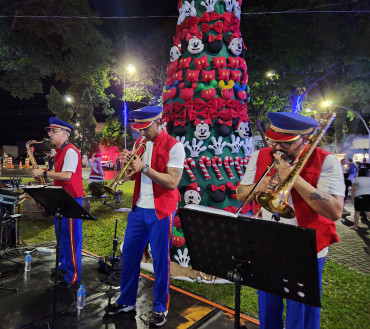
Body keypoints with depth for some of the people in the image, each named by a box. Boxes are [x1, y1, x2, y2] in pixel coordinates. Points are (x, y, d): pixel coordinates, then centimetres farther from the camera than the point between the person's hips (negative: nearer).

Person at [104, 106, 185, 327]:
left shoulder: (173, 146, -13)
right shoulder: (140, 143, 8)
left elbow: (172, 182, -20)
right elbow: (133, 175, 14)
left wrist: (145, 168, -24)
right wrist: (127, 163, -7)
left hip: (161, 212, -6)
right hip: (138, 209, 7)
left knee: (160, 260, 6)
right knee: (129, 255, 14)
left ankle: (160, 308, 26)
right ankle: (126, 301, 34)